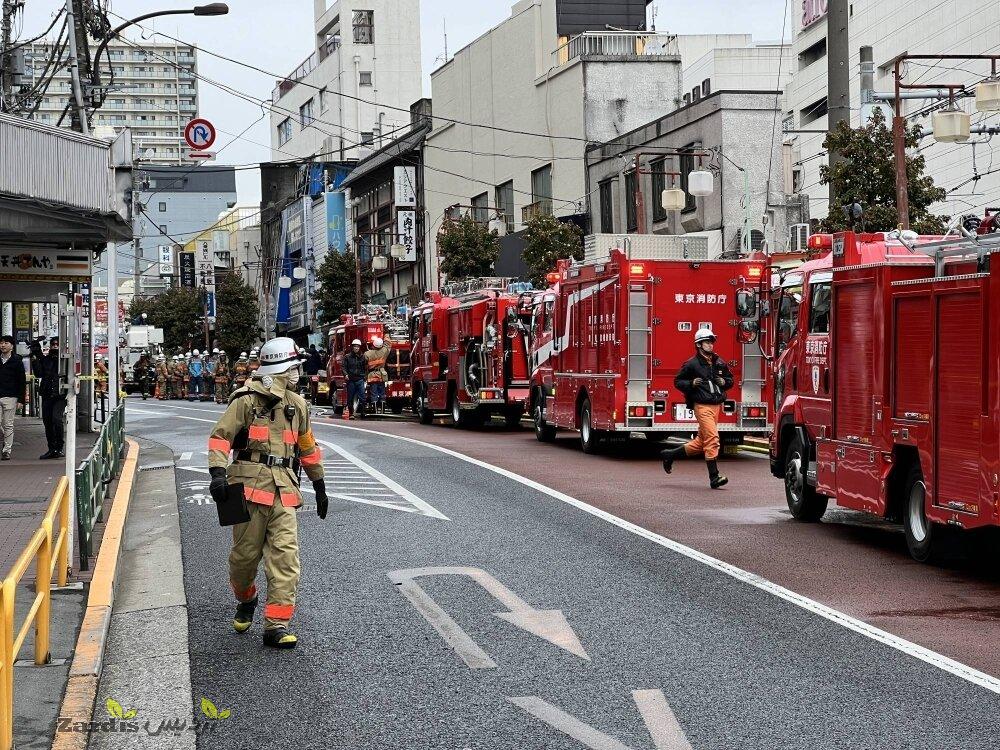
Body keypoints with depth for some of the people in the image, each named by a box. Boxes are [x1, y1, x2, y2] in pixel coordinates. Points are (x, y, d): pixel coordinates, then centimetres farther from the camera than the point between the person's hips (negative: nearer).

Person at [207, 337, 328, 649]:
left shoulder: (297, 405, 15)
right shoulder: (247, 401, -3)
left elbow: (307, 447, 26)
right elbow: (220, 436, -6)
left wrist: (319, 486, 30)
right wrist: (218, 473, -20)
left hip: (283, 491, 4)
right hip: (250, 486, -4)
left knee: (286, 556, -8)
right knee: (245, 553, 6)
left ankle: (277, 624, -7)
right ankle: (245, 602, 36)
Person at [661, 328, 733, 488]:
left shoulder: (719, 362, 12)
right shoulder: (692, 364, -4)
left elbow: (730, 379, 24)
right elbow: (678, 381, 2)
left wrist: (724, 382, 1)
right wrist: (691, 383, -15)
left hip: (716, 406, 7)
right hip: (702, 405, -7)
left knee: (701, 442, 13)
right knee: (712, 439, -15)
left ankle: (670, 455, 29)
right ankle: (714, 478, -14)